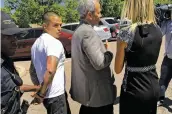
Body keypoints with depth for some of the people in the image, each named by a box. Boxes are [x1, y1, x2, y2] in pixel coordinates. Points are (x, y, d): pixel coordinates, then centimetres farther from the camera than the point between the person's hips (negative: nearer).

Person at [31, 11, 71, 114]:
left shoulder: (36, 44, 10)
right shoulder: (55, 43, -18)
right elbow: (50, 70, -31)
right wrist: (41, 94, -23)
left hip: (45, 93, 9)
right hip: (55, 94, -9)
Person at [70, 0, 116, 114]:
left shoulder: (79, 30, 10)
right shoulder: (88, 32, -21)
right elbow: (99, 63, -26)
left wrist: (102, 48, 10)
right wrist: (109, 53, -9)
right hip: (97, 92, -9)